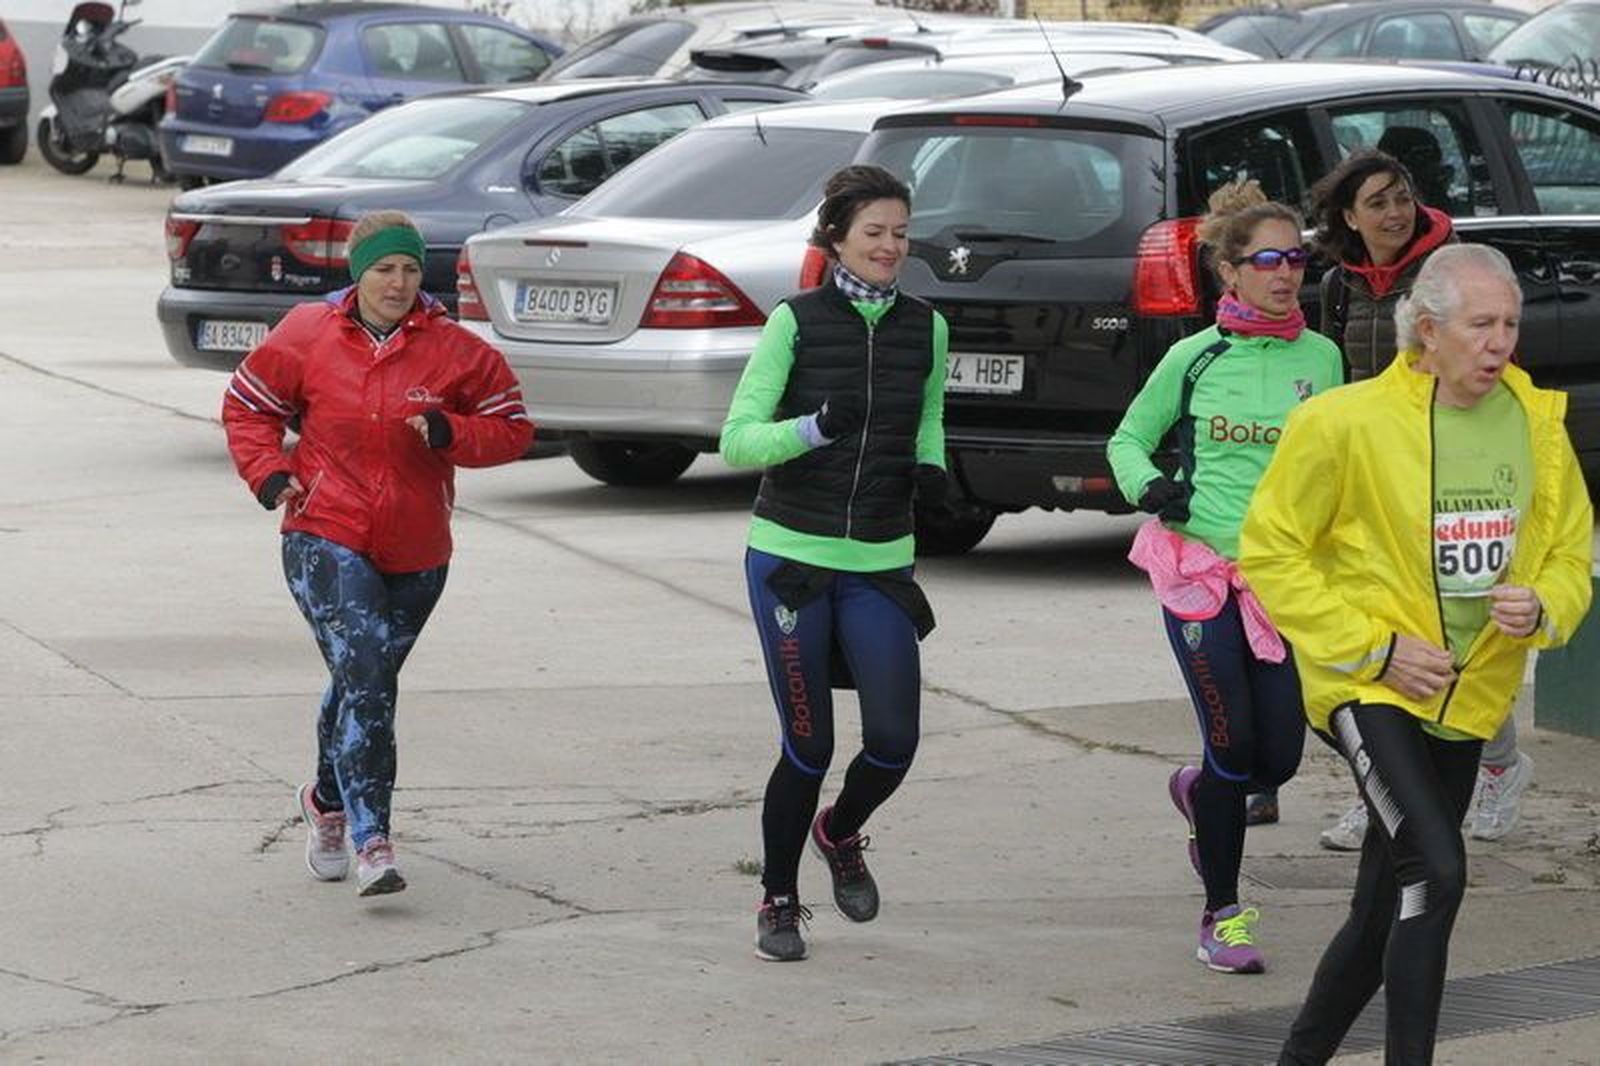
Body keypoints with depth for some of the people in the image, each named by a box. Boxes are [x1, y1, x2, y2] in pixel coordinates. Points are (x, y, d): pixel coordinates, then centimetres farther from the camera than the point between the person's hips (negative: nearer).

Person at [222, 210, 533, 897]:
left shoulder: (453, 351, -1)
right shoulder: (308, 337, -1)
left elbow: (512, 428, 5)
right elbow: (246, 405, 13)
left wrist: (450, 432, -14)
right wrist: (270, 473, -2)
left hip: (414, 553, 3)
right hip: (326, 539, -3)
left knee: (365, 682, 15)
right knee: (364, 676, -19)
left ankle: (327, 801, 42)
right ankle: (370, 840, -24)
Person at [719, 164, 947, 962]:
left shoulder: (926, 328, 6)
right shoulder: (797, 321, -5)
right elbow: (736, 441, -8)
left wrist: (930, 468, 2)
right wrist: (815, 427, -25)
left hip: (880, 565, 3)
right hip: (790, 556, -3)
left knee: (894, 740, -4)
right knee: (807, 743, -3)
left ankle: (840, 833, 30)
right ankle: (778, 902, 16)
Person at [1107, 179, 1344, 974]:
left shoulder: (1321, 357, 5)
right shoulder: (1195, 358, -1)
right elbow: (1128, 439, 9)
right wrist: (1147, 487, -10)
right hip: (1199, 565, -3)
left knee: (1279, 754, 0)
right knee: (1232, 742, -6)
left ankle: (1200, 793, 36)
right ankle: (1221, 916, 9)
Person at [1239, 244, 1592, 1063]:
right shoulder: (1346, 423, -14)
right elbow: (1270, 550, -8)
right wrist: (1374, 648, -13)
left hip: (1466, 700, 6)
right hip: (1367, 688, -6)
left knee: (1386, 910, 12)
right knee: (1436, 872, -25)